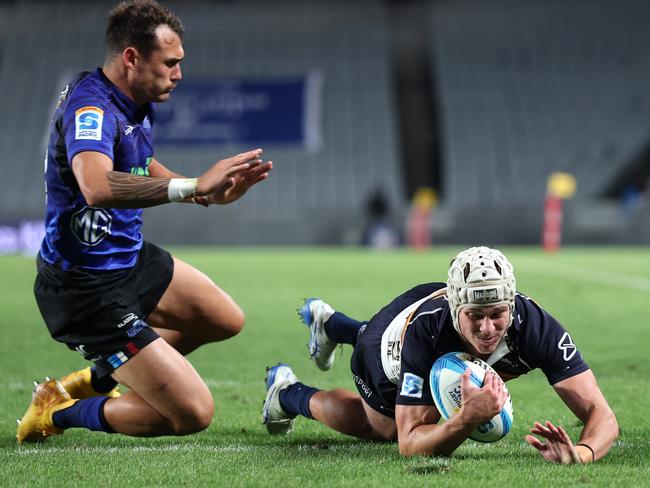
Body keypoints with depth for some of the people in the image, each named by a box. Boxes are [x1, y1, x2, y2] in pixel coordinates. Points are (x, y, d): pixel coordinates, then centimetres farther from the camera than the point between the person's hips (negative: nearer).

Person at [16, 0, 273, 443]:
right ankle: (59, 413, 6)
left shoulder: (136, 104, 5)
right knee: (193, 413, -12)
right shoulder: (89, 107, -25)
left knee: (225, 320, 25)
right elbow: (97, 187, -46)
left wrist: (209, 191, 12)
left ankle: (96, 378, 29)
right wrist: (192, 186, -48)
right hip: (87, 288, -10)